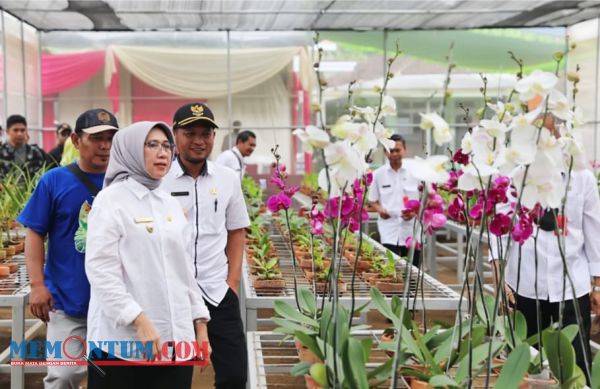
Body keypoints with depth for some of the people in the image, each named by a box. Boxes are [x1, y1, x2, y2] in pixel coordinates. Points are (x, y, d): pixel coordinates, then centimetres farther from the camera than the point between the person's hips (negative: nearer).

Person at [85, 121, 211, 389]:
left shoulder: (171, 205, 14)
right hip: (125, 341, -5)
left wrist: (200, 324, 11)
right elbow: (100, 270, -13)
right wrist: (139, 321, -19)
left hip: (176, 338, 6)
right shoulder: (111, 200, -4)